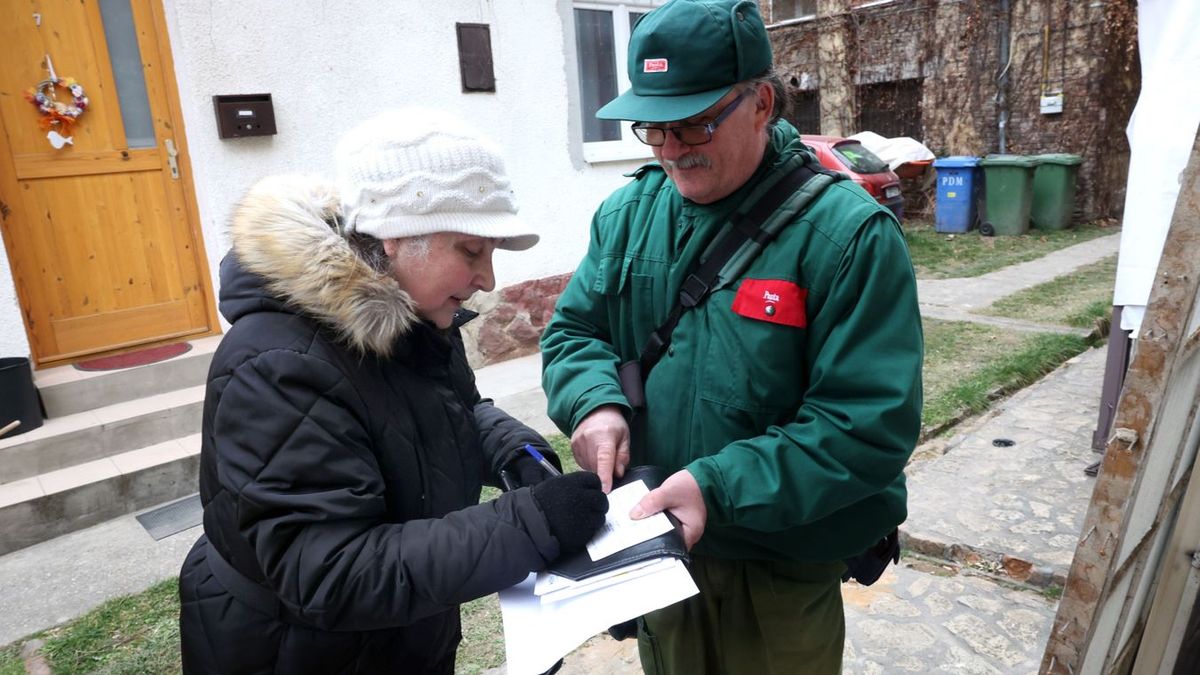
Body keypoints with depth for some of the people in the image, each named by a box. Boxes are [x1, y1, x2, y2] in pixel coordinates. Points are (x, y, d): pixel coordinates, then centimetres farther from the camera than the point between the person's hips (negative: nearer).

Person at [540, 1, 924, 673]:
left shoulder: (848, 232, -19)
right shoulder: (627, 211, -3)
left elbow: (872, 425, -22)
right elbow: (575, 329, 4)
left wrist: (719, 485, -29)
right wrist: (597, 401, -18)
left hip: (785, 573, -4)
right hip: (652, 544, 5)